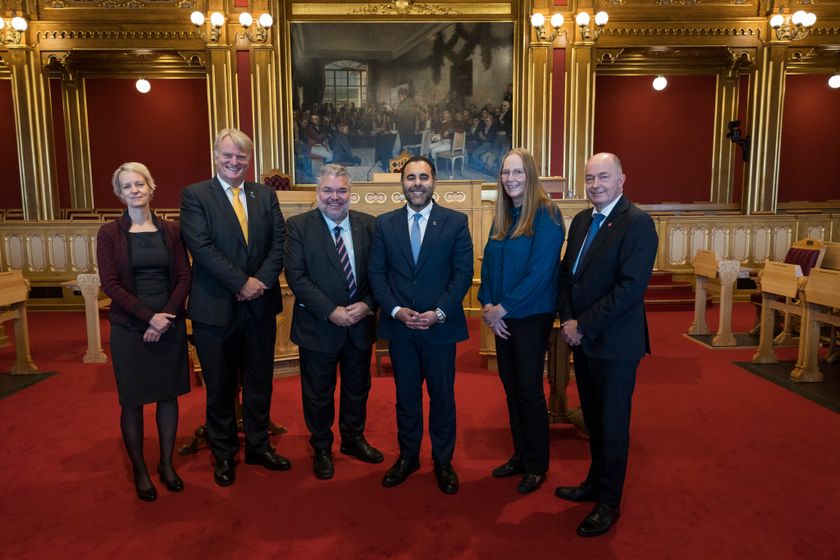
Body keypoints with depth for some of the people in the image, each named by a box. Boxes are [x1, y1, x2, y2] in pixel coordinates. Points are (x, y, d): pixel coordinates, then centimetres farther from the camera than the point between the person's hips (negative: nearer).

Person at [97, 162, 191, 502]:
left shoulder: (170, 230, 4)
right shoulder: (109, 233, -2)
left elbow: (184, 277, 1)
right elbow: (110, 284, -8)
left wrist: (167, 316, -11)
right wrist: (149, 316, -15)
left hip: (169, 325, 2)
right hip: (129, 329, -2)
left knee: (168, 395, 9)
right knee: (133, 401, 5)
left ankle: (167, 463, 25)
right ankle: (139, 471, 21)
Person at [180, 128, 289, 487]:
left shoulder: (265, 195, 8)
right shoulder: (194, 195, -4)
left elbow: (279, 241, 1)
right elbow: (201, 247, -15)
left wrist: (263, 279, -14)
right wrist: (242, 282, -18)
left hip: (261, 305, 4)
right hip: (216, 308, -3)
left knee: (260, 382, 15)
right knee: (220, 387, 11)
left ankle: (258, 446, 32)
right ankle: (223, 455, 28)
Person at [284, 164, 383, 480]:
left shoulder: (369, 225, 1)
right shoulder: (298, 226, -8)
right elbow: (296, 276, -14)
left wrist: (367, 305, -16)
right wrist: (331, 311, -20)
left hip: (361, 324, 3)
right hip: (318, 327, -3)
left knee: (357, 388, 19)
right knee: (318, 394, 13)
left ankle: (353, 439, 42)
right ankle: (322, 448, 35)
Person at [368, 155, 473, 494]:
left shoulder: (455, 222, -2)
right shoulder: (385, 224, 5)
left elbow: (463, 273, -5)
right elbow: (376, 273, 3)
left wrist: (439, 313, -14)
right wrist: (396, 310, -11)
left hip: (441, 326, -1)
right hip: (398, 326, 2)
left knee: (442, 396, 10)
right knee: (406, 396, 14)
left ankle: (443, 461, 28)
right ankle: (407, 456, 32)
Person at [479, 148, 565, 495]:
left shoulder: (545, 213, -12)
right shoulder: (503, 215, 8)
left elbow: (541, 271, -19)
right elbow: (488, 262, 8)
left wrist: (503, 308, -17)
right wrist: (488, 304, -6)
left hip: (531, 316, -6)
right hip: (501, 316, 6)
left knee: (529, 391, 3)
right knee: (511, 388, 14)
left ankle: (537, 466, 21)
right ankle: (520, 455, 30)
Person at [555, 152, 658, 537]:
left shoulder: (637, 223, -14)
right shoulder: (581, 221, 10)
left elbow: (630, 287, -21)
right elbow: (566, 274, 12)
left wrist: (584, 326, -18)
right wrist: (568, 320, -3)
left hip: (615, 343, -7)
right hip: (582, 339, 7)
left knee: (612, 425, 7)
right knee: (593, 419, 19)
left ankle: (608, 503, 23)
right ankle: (596, 483, 37)